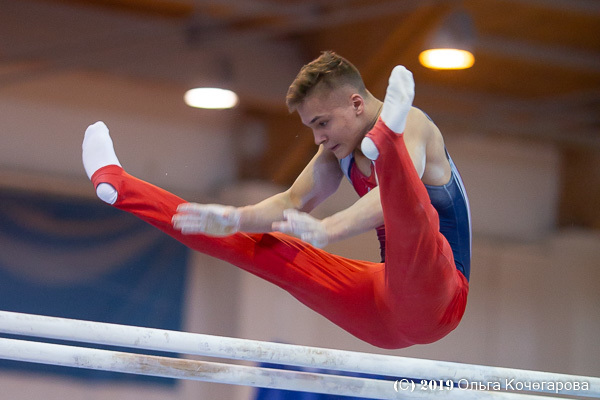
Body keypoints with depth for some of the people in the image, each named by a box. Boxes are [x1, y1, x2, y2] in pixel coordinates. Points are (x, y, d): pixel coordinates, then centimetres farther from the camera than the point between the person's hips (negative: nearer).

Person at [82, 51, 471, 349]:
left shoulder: (412, 124, -12)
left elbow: (395, 197, -31)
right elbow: (294, 202, 7)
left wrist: (328, 230, -48)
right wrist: (237, 219, -13)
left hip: (434, 297, -7)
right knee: (260, 243, 13)